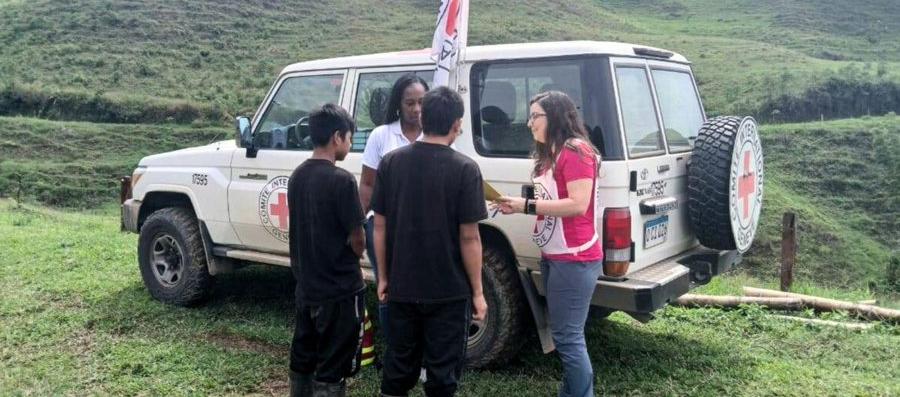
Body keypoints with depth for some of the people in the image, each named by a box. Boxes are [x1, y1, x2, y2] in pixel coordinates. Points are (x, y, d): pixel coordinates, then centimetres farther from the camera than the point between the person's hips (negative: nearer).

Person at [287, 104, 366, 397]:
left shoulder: (296, 176, 3)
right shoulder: (341, 180, -19)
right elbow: (357, 241, -14)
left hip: (306, 286, 8)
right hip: (339, 290, -7)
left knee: (302, 360, 19)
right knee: (331, 369, 3)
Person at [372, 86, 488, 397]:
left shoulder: (391, 162, -1)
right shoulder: (464, 168, -12)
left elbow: (379, 226, 3)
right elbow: (469, 237, -12)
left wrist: (383, 277, 13)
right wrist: (477, 292, -3)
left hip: (402, 288, 4)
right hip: (449, 291, -3)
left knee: (398, 369, 18)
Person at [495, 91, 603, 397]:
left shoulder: (576, 151, -13)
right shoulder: (551, 153, 17)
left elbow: (578, 204, -21)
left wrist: (526, 205, -19)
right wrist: (519, 207, 4)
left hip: (574, 260, -10)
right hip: (554, 256, 10)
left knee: (568, 337, -7)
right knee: (564, 334, 15)